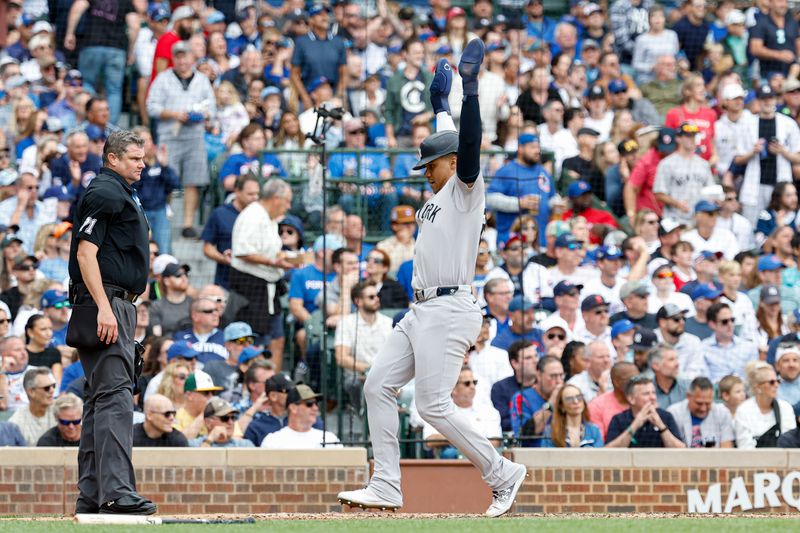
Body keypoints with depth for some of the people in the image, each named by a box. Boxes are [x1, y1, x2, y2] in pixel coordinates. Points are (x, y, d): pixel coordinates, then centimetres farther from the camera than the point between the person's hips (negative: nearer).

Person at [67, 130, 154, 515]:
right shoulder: (104, 193, -10)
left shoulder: (121, 194, 22)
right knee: (115, 395, -18)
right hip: (105, 301, -11)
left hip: (116, 306, 11)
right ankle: (116, 490, -26)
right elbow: (86, 252, -18)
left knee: (101, 397, 11)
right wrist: (104, 307, -25)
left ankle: (91, 495, 13)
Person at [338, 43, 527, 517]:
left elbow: (467, 146, -22)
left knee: (434, 405, -14)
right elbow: (446, 138, 36)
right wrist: (441, 101, 45)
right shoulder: (443, 192, 20)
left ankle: (502, 474, -3)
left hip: (449, 309, -10)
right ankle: (386, 488, 3)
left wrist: (471, 89, -28)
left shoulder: (467, 188, -5)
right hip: (422, 312, 10)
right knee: (378, 386, 4)